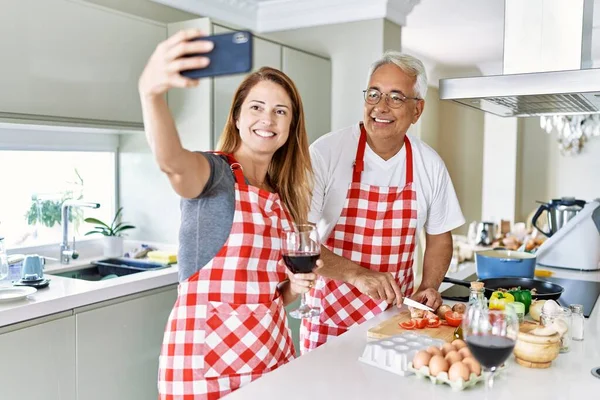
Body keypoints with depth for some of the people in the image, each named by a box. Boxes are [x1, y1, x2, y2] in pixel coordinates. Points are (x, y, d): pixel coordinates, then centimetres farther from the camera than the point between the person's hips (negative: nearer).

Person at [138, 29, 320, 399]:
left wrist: (296, 285, -3)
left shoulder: (283, 196, 9)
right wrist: (151, 91, -52)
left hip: (272, 349, 6)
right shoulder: (212, 173, -8)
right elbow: (171, 160, -34)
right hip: (204, 354, -6)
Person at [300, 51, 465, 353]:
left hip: (396, 315, 3)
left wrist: (428, 288, -4)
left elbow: (439, 237, 12)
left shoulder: (430, 164, -1)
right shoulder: (326, 152, -13)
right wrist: (356, 274, -28)